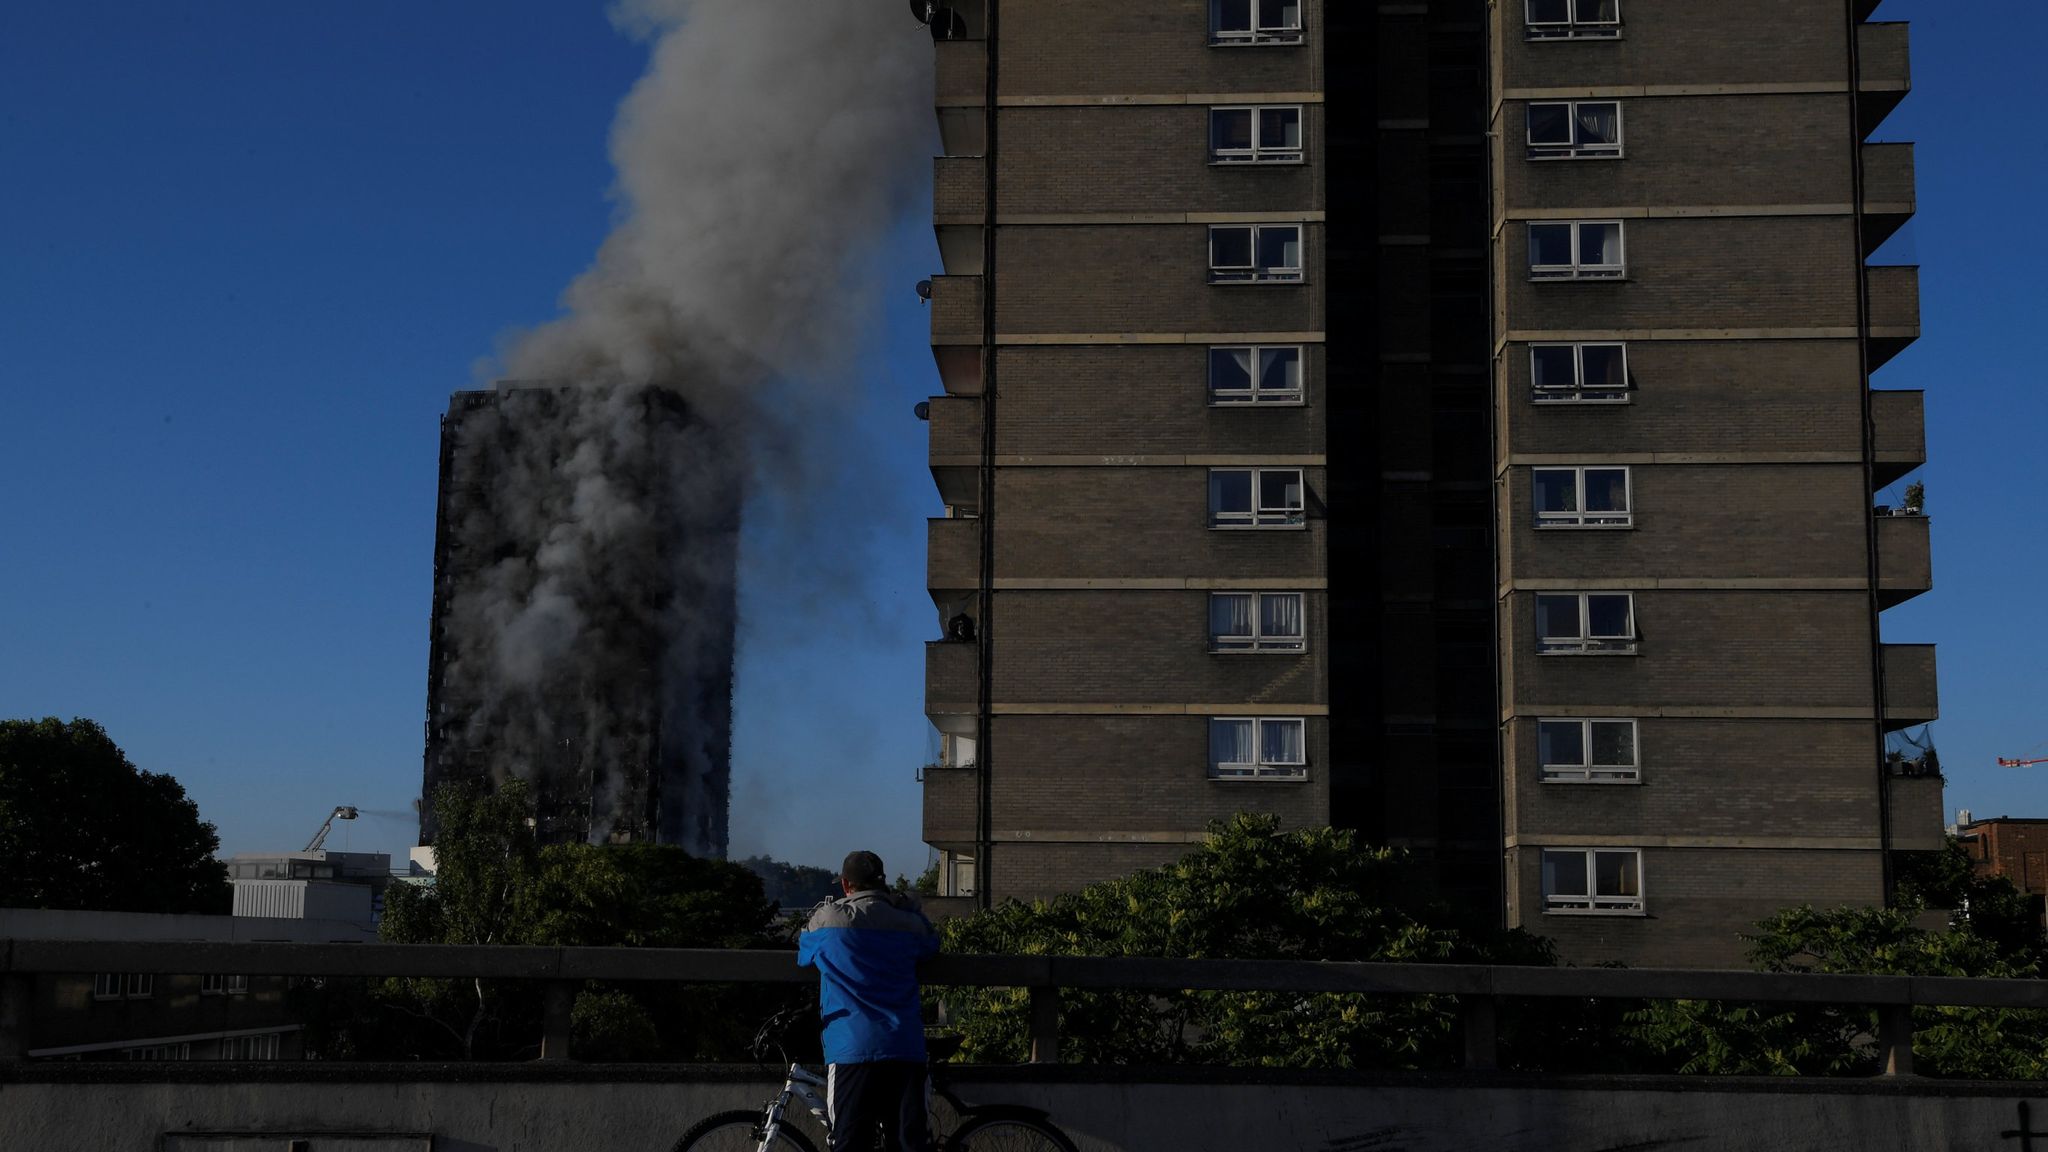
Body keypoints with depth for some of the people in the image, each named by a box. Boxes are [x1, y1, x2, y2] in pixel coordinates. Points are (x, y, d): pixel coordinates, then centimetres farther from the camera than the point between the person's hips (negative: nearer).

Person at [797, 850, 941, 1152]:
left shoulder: (827, 918, 2)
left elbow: (803, 951, 24)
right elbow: (931, 940, 31)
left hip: (852, 1049, -2)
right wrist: (906, 904, 34)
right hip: (907, 1048, 3)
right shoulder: (908, 922, 8)